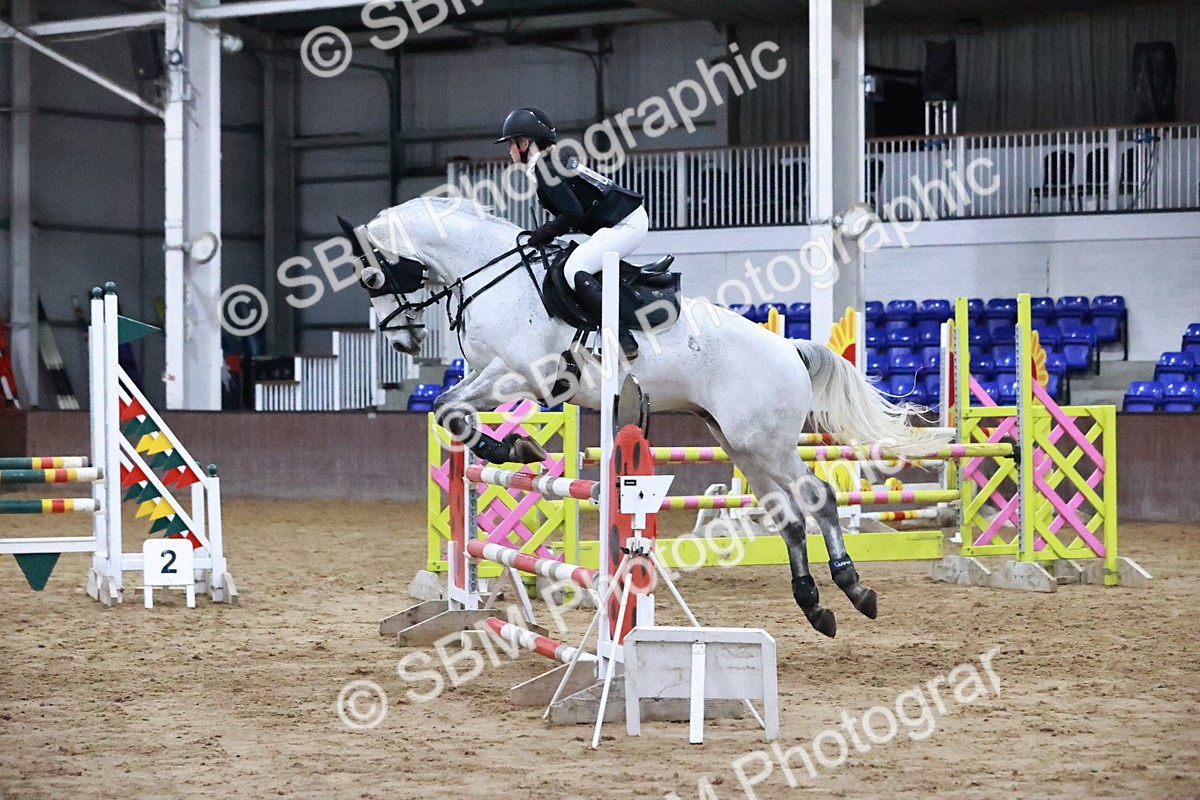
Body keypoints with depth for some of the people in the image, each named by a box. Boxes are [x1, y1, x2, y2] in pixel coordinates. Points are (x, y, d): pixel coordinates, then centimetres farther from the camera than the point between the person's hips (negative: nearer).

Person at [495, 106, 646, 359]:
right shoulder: (550, 164, 18)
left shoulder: (543, 169, -13)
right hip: (631, 218, 11)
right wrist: (544, 234, 14)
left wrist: (540, 236, -9)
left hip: (625, 224, -11)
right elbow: (575, 212, 21)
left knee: (575, 270, -21)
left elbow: (572, 214, -19)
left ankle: (623, 341, -26)